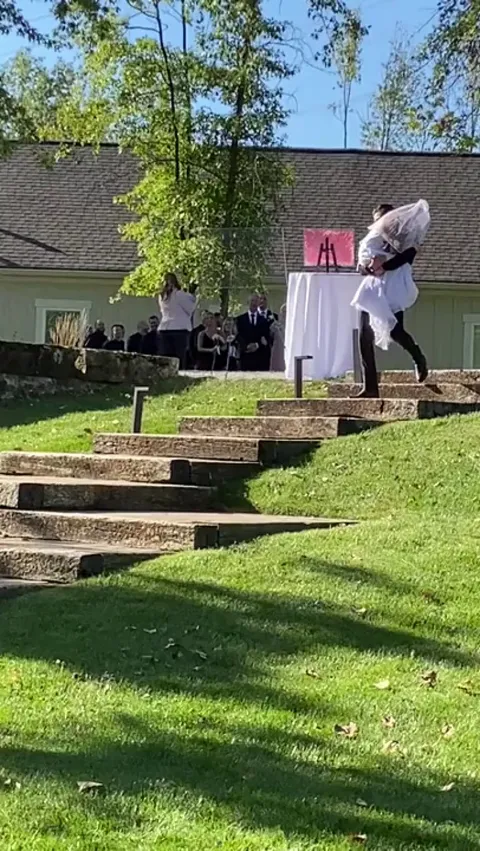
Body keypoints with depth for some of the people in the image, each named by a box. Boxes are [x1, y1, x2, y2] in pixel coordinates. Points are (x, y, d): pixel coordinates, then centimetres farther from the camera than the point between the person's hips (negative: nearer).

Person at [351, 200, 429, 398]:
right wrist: (368, 266, -10)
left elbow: (406, 257, -10)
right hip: (373, 288, 5)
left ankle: (419, 359, 15)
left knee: (395, 331, -19)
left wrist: (383, 266, -19)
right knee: (365, 338, -6)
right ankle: (370, 388, -5)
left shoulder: (405, 237, 9)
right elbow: (363, 264, 14)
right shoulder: (373, 239, 25)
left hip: (394, 287, -5)